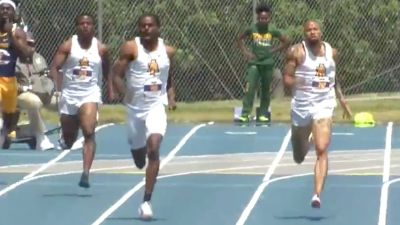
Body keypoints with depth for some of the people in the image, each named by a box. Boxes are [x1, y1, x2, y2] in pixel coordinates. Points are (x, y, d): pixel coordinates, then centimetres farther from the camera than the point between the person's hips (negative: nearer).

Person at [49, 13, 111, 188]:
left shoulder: (101, 49, 3)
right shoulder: (67, 46, -2)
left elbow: (107, 71, 17)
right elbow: (54, 67, -9)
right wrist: (57, 88, -23)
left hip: (90, 94, -1)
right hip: (68, 94, 1)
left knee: (89, 132, -23)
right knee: (68, 139, 13)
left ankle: (86, 173, -28)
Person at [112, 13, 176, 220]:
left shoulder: (168, 51, 4)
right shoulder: (131, 48, -5)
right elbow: (116, 75, -7)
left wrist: (171, 97, 4)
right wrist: (125, 94, -22)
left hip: (156, 106, 0)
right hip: (135, 107, 0)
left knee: (154, 148, -23)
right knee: (139, 159, 12)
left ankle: (146, 201, -21)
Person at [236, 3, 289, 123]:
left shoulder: (272, 31, -1)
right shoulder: (252, 29, -2)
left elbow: (286, 42, 10)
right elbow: (239, 39, 12)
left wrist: (274, 50, 1)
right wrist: (246, 52, 1)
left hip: (267, 63, 1)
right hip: (254, 62, -1)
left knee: (265, 89, 7)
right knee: (249, 88, -13)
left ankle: (263, 114, 16)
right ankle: (245, 114, -16)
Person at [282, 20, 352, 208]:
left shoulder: (332, 52, 8)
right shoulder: (297, 52, -5)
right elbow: (287, 79, -10)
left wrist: (342, 100, 20)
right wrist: (305, 83, -27)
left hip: (324, 106, 1)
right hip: (301, 106, -1)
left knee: (322, 151, -18)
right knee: (299, 157, 14)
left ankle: (317, 195, -23)